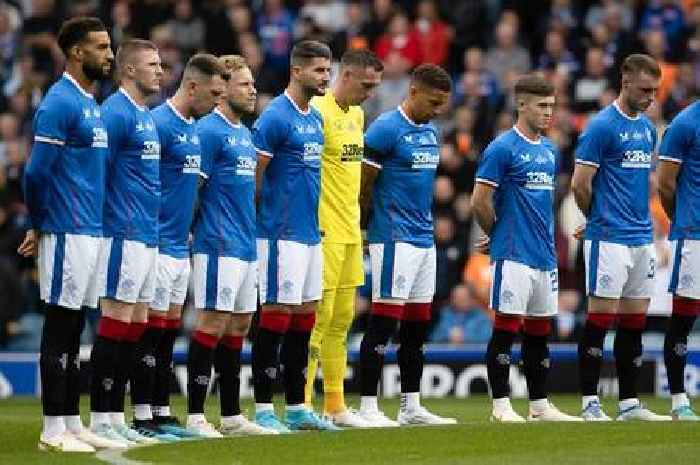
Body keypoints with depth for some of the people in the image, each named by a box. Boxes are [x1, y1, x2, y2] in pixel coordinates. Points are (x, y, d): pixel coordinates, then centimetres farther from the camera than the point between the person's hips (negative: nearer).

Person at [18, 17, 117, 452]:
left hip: (91, 231, 9)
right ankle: (53, 430, -2)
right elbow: (37, 172, -16)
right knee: (60, 329, -5)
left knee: (74, 332, 12)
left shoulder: (92, 104, 16)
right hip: (68, 232, -9)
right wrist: (39, 224, -2)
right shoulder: (59, 104, -13)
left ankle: (73, 423, 16)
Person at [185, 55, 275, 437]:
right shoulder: (209, 130, -11)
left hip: (246, 245, 9)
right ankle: (195, 415, -5)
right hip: (219, 246, -9)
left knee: (239, 324, 10)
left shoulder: (244, 133, 17)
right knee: (213, 323, -8)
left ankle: (232, 415, 15)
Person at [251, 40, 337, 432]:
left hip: (311, 233, 8)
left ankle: (297, 407, 14)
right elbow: (252, 177, -12)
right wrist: (255, 223, -8)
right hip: (282, 234, -8)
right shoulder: (275, 117, -12)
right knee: (277, 315, -6)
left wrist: (316, 220, 17)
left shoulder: (316, 119, 15)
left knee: (304, 317, 9)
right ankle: (263, 408, -2)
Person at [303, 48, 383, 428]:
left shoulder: (356, 115, 15)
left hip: (349, 233, 9)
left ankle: (335, 406, 15)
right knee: (319, 318, -8)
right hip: (325, 234, -9)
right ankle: (300, 405, -3)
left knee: (341, 320, 10)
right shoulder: (319, 112, -13)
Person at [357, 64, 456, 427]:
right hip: (394, 239, -8)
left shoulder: (429, 131, 15)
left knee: (418, 328, 10)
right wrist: (377, 223, 0)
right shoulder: (386, 129, -12)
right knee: (383, 324, -8)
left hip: (423, 239, 9)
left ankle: (411, 407, 15)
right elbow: (363, 186, -10)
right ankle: (368, 407, -5)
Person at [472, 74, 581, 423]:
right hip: (513, 256, -7)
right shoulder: (502, 148, -10)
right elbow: (480, 201, -11)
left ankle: (540, 405, 15)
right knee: (506, 328, -4)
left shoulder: (550, 151, 14)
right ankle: (501, 405, 0)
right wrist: (497, 234, 1)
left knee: (539, 332, 10)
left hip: (545, 255, 7)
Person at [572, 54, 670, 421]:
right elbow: (580, 184, -10)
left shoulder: (647, 128, 15)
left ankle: (629, 403, 11)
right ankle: (589, 402, -2)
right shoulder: (602, 126, -10)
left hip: (642, 237, 7)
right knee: (601, 319, -6)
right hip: (609, 238, -7)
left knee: (634, 324, 8)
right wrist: (597, 219, 4)